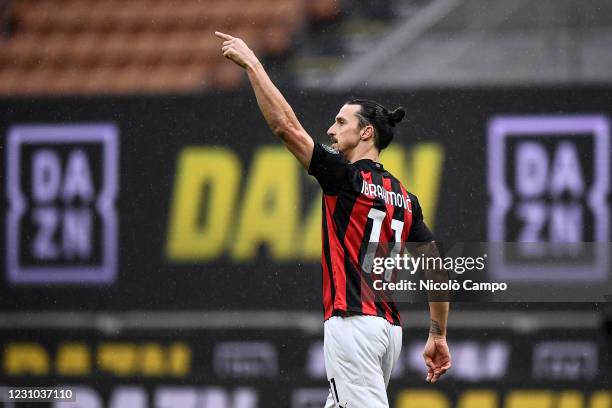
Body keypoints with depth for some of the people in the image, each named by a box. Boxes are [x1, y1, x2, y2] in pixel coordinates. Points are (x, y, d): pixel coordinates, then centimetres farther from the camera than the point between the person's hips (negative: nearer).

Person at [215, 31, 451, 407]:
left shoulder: (348, 177, -5)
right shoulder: (404, 198, 16)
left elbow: (286, 125, -8)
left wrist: (252, 63, -2)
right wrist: (439, 335, 19)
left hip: (353, 322, -8)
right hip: (390, 329, 8)